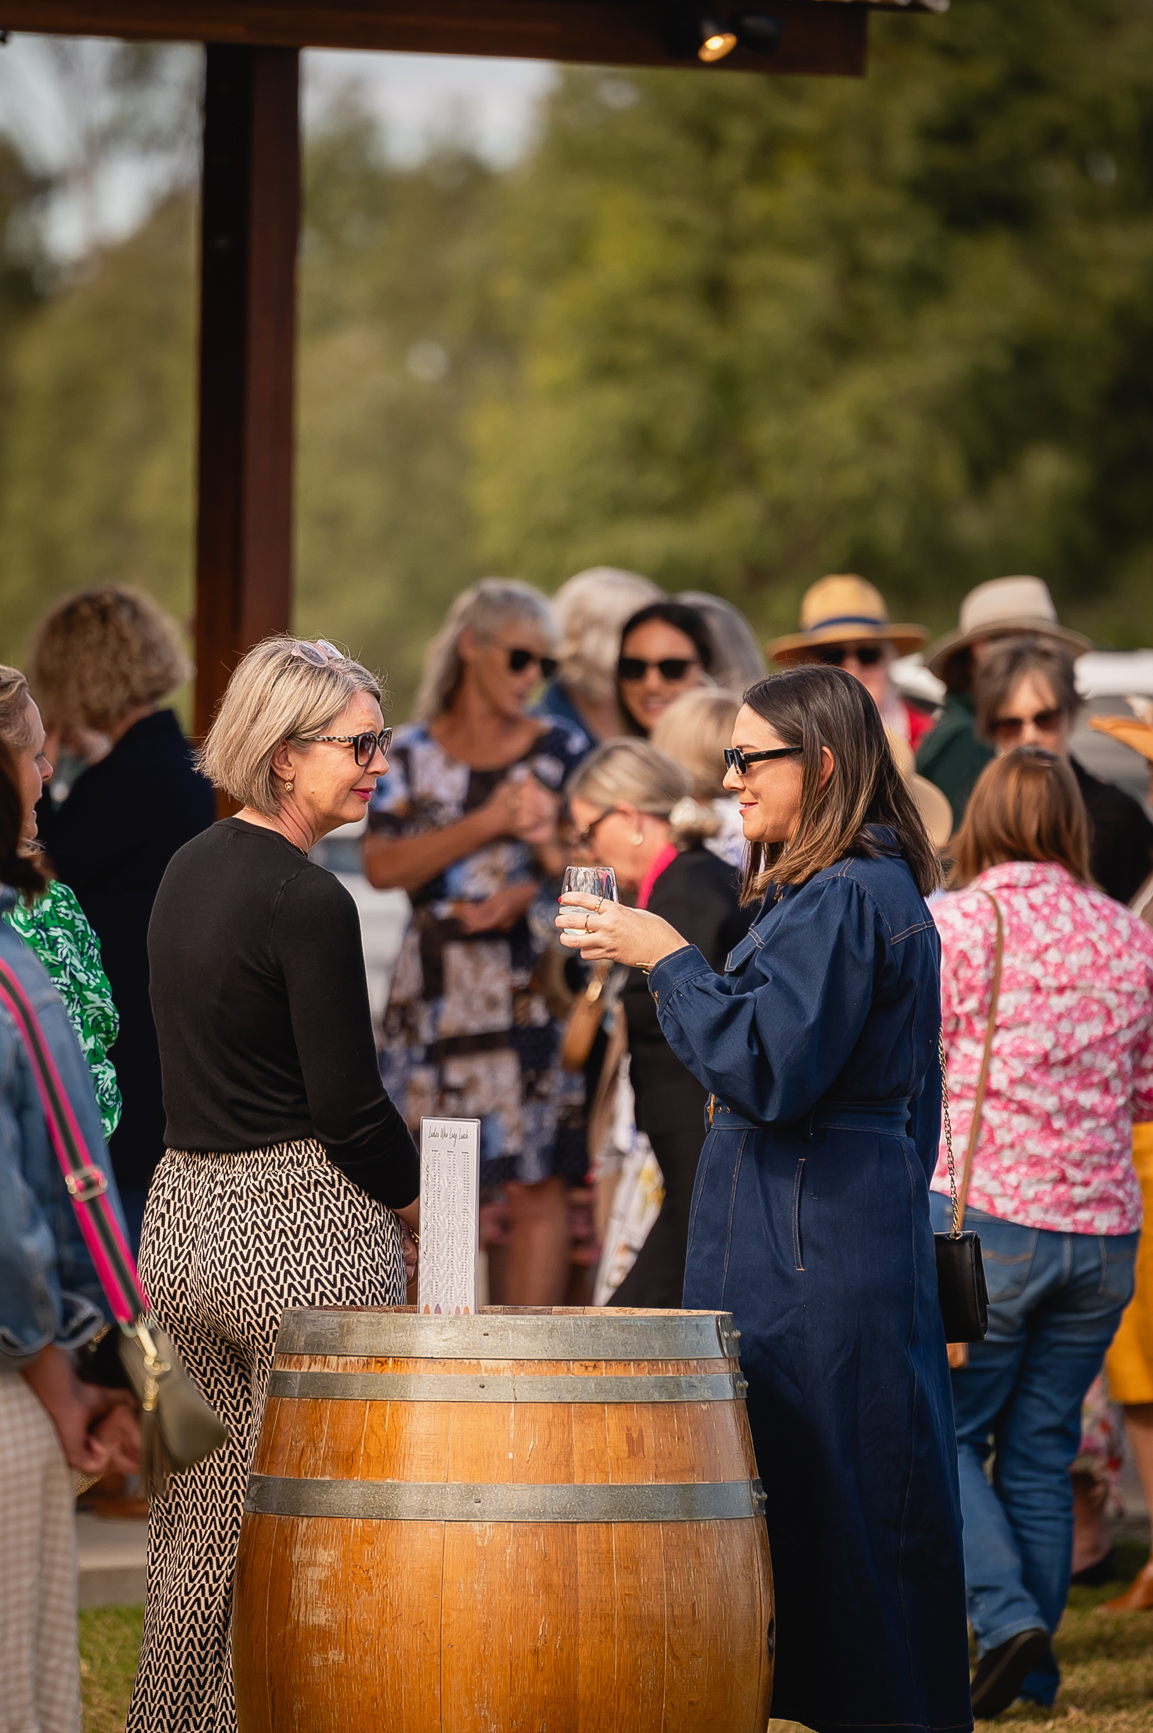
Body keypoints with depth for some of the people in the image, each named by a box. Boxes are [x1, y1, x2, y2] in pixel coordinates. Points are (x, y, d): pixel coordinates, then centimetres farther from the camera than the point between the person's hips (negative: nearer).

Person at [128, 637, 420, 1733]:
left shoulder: (188, 870, 11)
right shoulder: (307, 901, -15)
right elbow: (350, 1106, -15)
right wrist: (422, 1200, 2)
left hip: (180, 1220, 9)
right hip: (302, 1233, -9)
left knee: (200, 1538, 15)